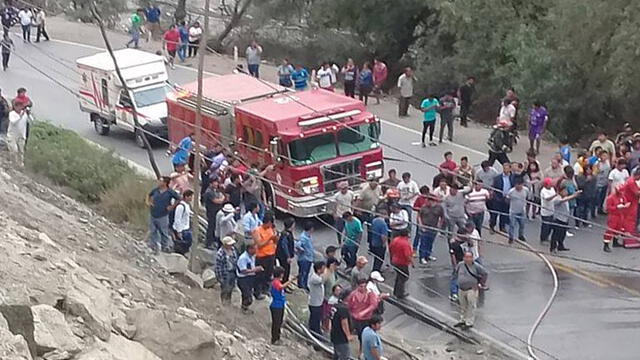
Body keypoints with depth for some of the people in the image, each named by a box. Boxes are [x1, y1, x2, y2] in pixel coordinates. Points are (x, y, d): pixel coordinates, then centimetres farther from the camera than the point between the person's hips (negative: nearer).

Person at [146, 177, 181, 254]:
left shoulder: (170, 192, -11)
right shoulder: (155, 190, 1)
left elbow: (178, 199, -1)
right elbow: (149, 195, 20)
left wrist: (172, 206, -3)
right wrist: (148, 202, 5)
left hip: (163, 216, -4)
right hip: (153, 215, 4)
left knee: (164, 232, 6)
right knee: (153, 231, 12)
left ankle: (165, 246, 22)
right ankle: (155, 246, 26)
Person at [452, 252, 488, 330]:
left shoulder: (476, 266, -11)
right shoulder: (460, 265, -1)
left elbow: (485, 273, -3)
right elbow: (455, 273, 19)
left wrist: (481, 284, -2)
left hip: (472, 290, -5)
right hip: (461, 290, 5)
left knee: (471, 307, 0)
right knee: (463, 306, 17)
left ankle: (469, 323, 7)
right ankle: (462, 320, 31)